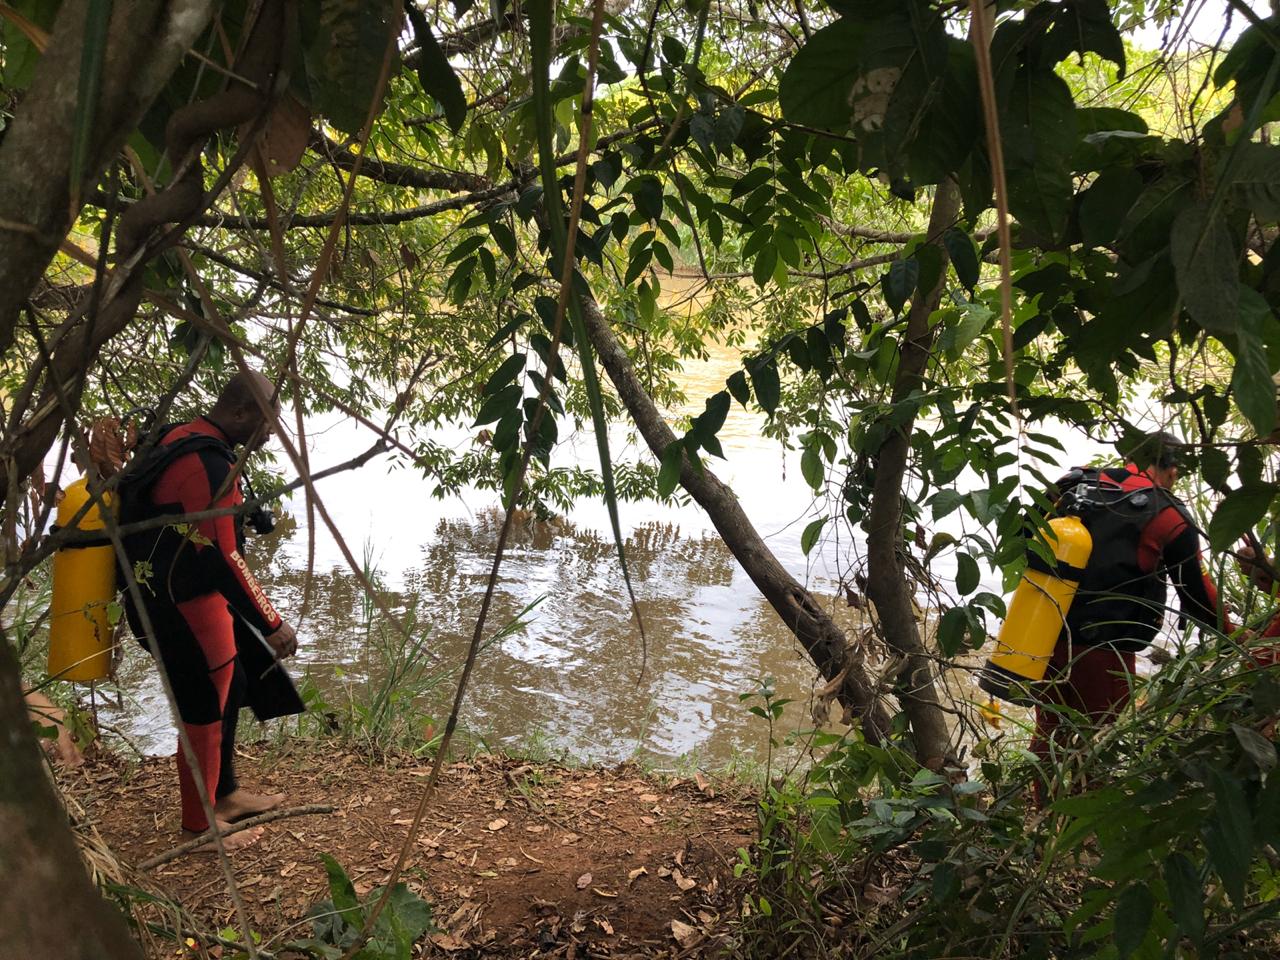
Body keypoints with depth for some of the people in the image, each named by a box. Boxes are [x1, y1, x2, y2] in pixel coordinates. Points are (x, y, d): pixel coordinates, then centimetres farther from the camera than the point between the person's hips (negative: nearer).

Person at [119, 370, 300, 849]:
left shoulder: (179, 439, 8)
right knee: (205, 712, 3)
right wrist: (272, 625, -23)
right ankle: (200, 824, 19)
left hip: (164, 596, 10)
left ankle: (224, 793, 35)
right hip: (184, 608, -10)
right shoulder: (209, 464, -24)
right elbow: (221, 557, -27)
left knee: (229, 688, 21)